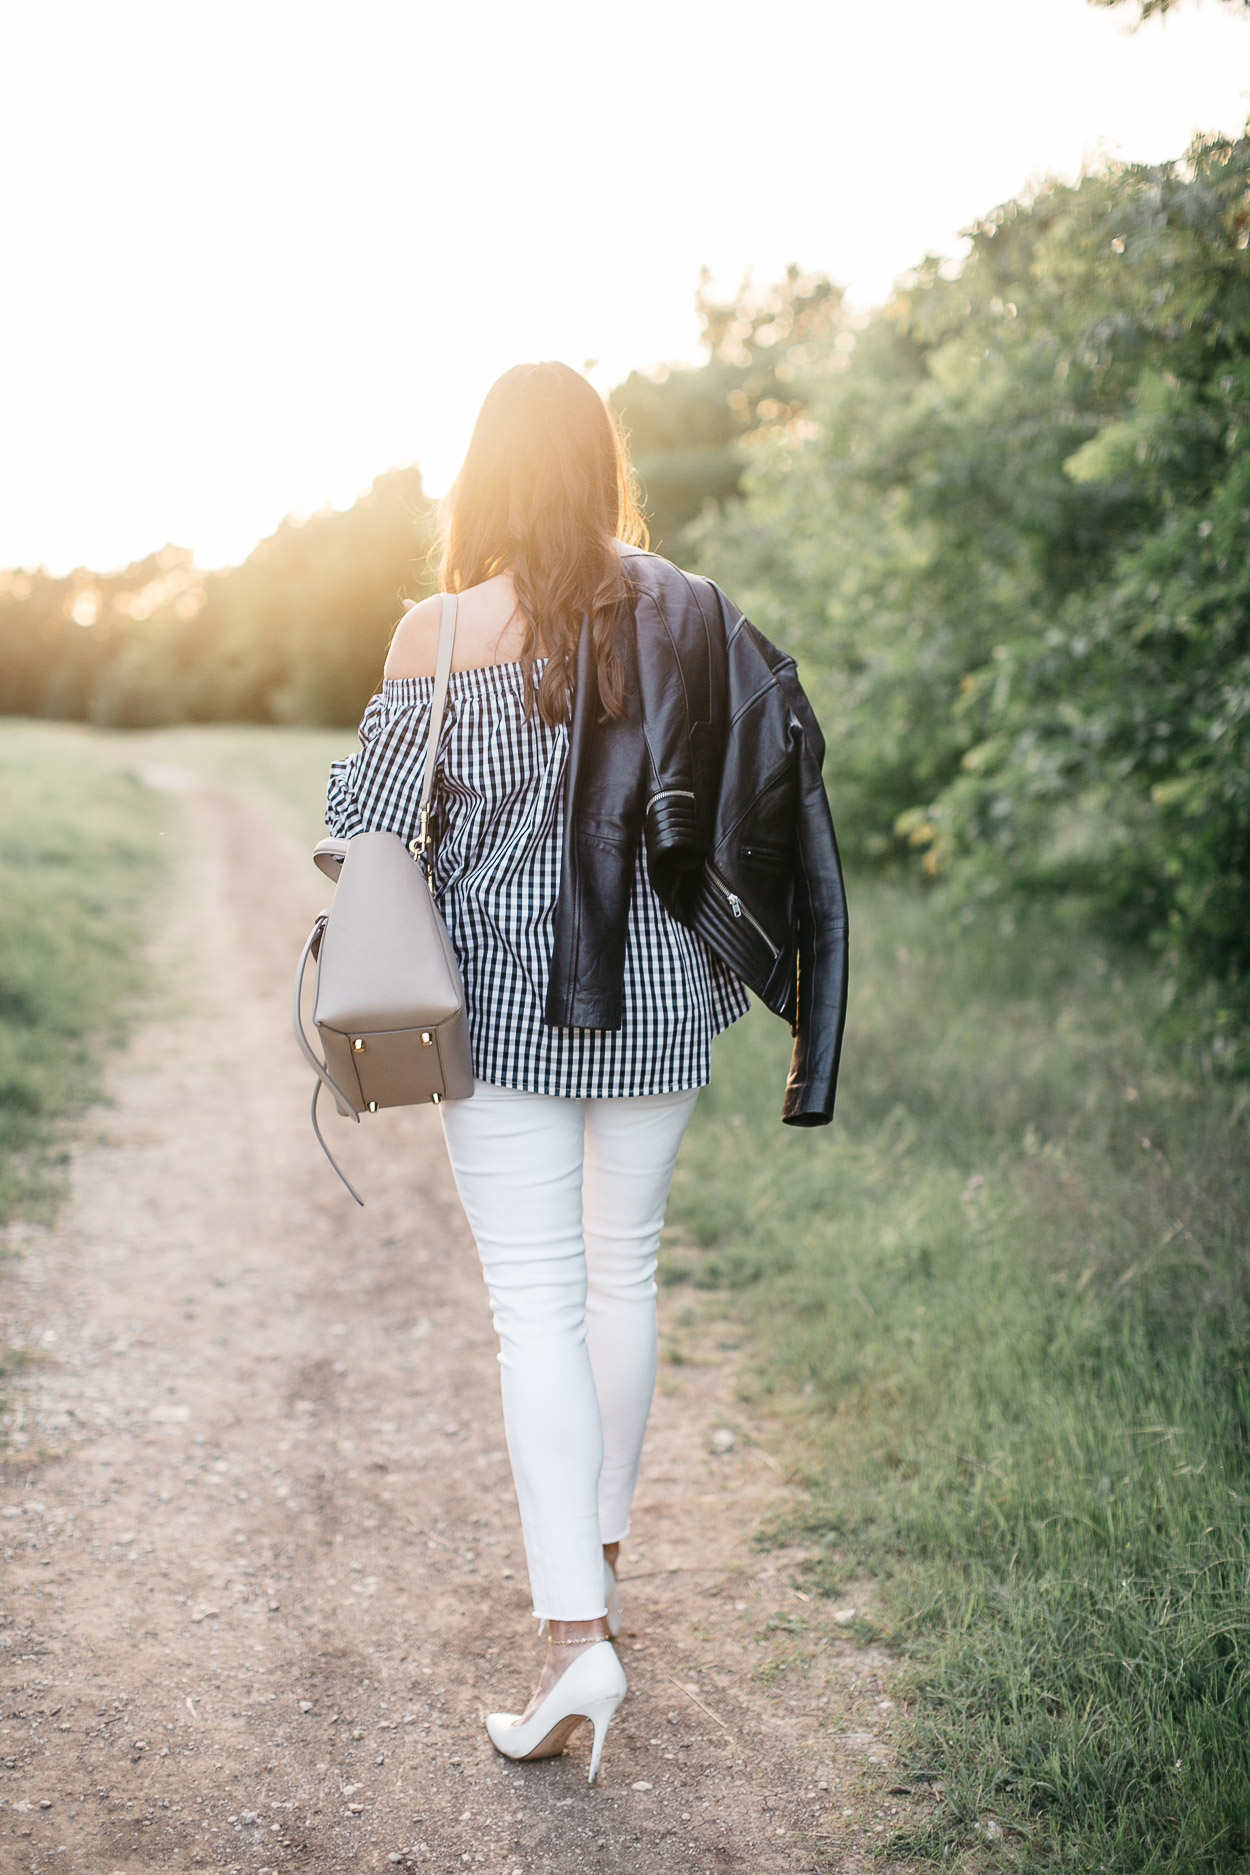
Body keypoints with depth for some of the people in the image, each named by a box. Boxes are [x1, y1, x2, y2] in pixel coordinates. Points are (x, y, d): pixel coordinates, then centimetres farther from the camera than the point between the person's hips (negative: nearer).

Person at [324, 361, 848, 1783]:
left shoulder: (439, 635, -10)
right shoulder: (693, 618, -2)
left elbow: (367, 832, -5)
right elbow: (770, 805, 1)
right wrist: (716, 969, 11)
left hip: (501, 1003, -3)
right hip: (656, 997, 3)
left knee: (537, 1303, 2)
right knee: (624, 1271, 18)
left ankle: (576, 1632, -4)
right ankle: (595, 1549, 34)